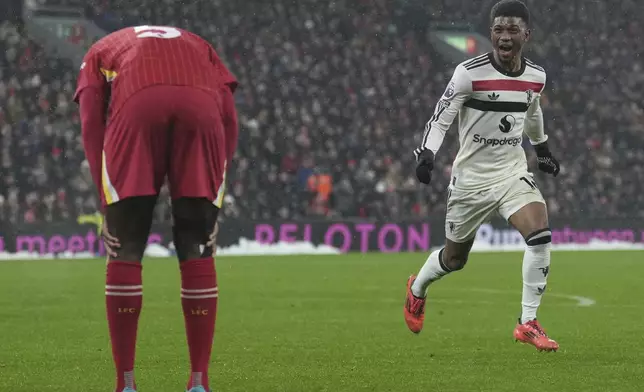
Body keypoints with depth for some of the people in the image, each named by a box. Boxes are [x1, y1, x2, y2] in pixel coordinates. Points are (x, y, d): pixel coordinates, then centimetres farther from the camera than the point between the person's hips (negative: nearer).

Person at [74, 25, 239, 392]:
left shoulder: (102, 50, 36)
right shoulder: (198, 45, 40)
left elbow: (91, 121, 16)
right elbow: (230, 119, 23)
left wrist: (107, 193, 14)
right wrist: (213, 187, 22)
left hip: (135, 106, -1)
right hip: (202, 109, 1)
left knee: (124, 252, 9)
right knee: (198, 251, 12)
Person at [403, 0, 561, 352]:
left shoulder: (536, 76, 0)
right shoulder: (470, 73, -17)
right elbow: (441, 118, -13)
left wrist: (542, 149, 35)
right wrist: (425, 154, -28)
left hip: (513, 172, 3)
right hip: (471, 176, -3)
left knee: (540, 234, -22)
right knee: (454, 259, 10)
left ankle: (528, 323, -12)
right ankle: (417, 288, 45)